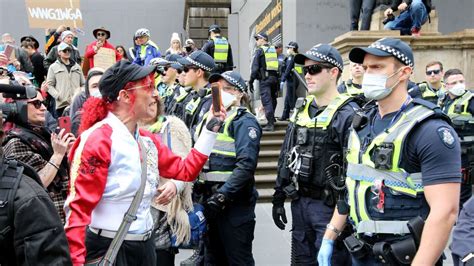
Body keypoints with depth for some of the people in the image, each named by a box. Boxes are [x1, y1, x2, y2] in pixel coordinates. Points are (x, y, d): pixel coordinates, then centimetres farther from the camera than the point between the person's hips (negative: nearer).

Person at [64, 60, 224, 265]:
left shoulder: (147, 140, 8)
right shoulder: (99, 139, -16)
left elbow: (186, 171, 13)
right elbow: (79, 207, -20)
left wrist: (210, 130, 10)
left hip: (144, 245, 8)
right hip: (108, 249, -8)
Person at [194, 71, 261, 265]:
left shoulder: (244, 121, -9)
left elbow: (246, 165, -21)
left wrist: (221, 197, -24)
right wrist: (198, 191, 8)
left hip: (234, 203, -7)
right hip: (210, 201, 8)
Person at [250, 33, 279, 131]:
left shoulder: (260, 50, -2)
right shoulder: (274, 50, 17)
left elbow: (255, 67, -8)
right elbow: (279, 66, 16)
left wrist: (251, 81, -5)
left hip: (265, 78, -6)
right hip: (274, 78, 6)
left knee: (266, 101, -7)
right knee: (272, 99, 16)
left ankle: (270, 124, -12)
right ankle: (272, 119, 27)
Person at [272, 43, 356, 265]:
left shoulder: (348, 114, -14)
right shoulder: (301, 109, 8)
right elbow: (286, 155, 14)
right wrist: (279, 197, 13)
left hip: (329, 205, -7)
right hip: (299, 202, 7)